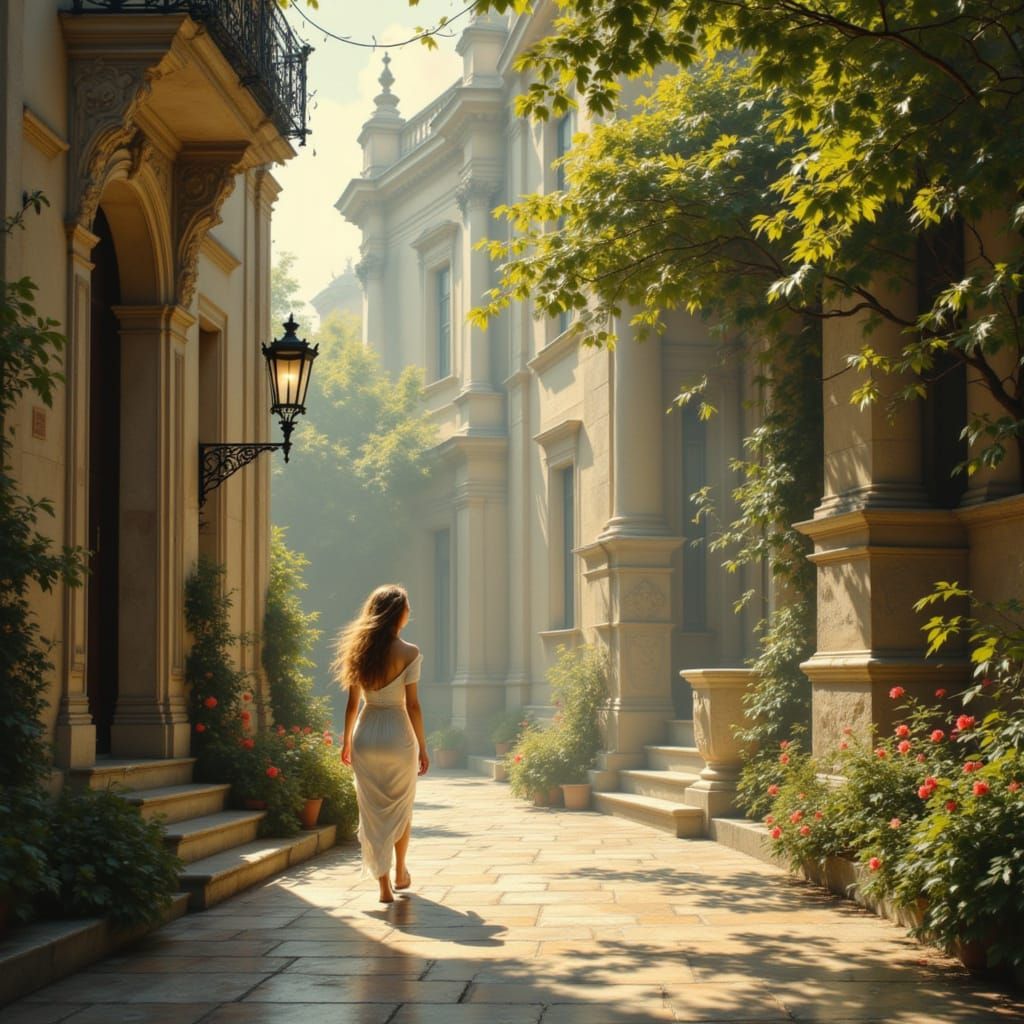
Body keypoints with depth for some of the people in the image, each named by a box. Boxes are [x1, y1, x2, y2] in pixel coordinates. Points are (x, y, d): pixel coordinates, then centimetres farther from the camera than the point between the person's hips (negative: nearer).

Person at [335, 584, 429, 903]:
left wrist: (347, 741, 15)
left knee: (374, 811, 7)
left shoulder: (360, 650, 1)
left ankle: (384, 886, 5)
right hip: (398, 734, -2)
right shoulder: (407, 653, -10)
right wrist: (422, 747, -2)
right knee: (401, 807, 19)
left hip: (366, 733, 2)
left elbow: (352, 702, 4)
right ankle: (400, 873, 33)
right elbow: (412, 705, -10)